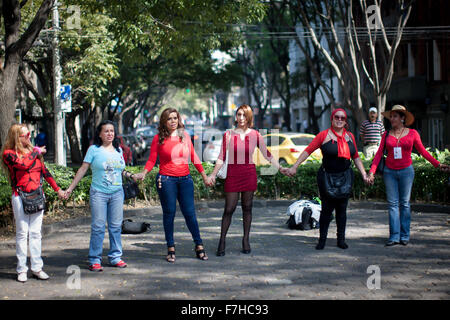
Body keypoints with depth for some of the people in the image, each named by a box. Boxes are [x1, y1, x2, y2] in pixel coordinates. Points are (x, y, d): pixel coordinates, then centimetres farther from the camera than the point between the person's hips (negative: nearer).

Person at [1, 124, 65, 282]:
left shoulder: (33, 151, 14)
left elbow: (44, 171, 18)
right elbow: (23, 164, -21)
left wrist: (57, 189, 17)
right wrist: (36, 152, -6)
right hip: (20, 197, -5)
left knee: (36, 233, 5)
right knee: (22, 233, -2)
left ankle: (37, 267, 9)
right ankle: (22, 269, 4)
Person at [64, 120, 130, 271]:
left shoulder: (118, 150, 12)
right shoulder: (94, 149, 0)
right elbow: (83, 169, 2)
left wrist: (130, 175, 5)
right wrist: (70, 188, 1)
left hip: (117, 193, 4)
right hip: (98, 193, -4)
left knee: (116, 226, 6)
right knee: (98, 227, -5)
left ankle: (115, 257, 16)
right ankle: (94, 260, 1)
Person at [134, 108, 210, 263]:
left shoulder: (185, 135, 9)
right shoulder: (159, 138, 1)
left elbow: (193, 157, 14)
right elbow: (152, 160, 1)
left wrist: (204, 176, 14)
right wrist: (143, 173, -17)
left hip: (185, 179, 2)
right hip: (166, 180, -2)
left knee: (190, 213, 1)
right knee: (169, 213, 2)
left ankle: (199, 246, 10)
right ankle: (171, 248, 11)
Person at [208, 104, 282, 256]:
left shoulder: (255, 135, 2)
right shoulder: (228, 134, 0)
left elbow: (267, 154, 8)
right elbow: (222, 157, 1)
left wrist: (280, 168, 2)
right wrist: (213, 174, -9)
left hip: (249, 174, 1)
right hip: (233, 174, -1)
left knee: (247, 208, 7)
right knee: (229, 209, -2)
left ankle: (246, 241, 17)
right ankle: (222, 241, 7)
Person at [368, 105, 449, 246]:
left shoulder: (412, 133, 3)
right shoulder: (387, 135, 6)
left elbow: (423, 151, 7)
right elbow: (379, 154, 4)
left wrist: (437, 164, 0)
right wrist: (372, 171, -6)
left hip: (406, 171, -1)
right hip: (390, 171, 2)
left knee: (404, 203, 1)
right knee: (393, 204, -1)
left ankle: (404, 236, 8)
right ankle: (394, 236, 0)